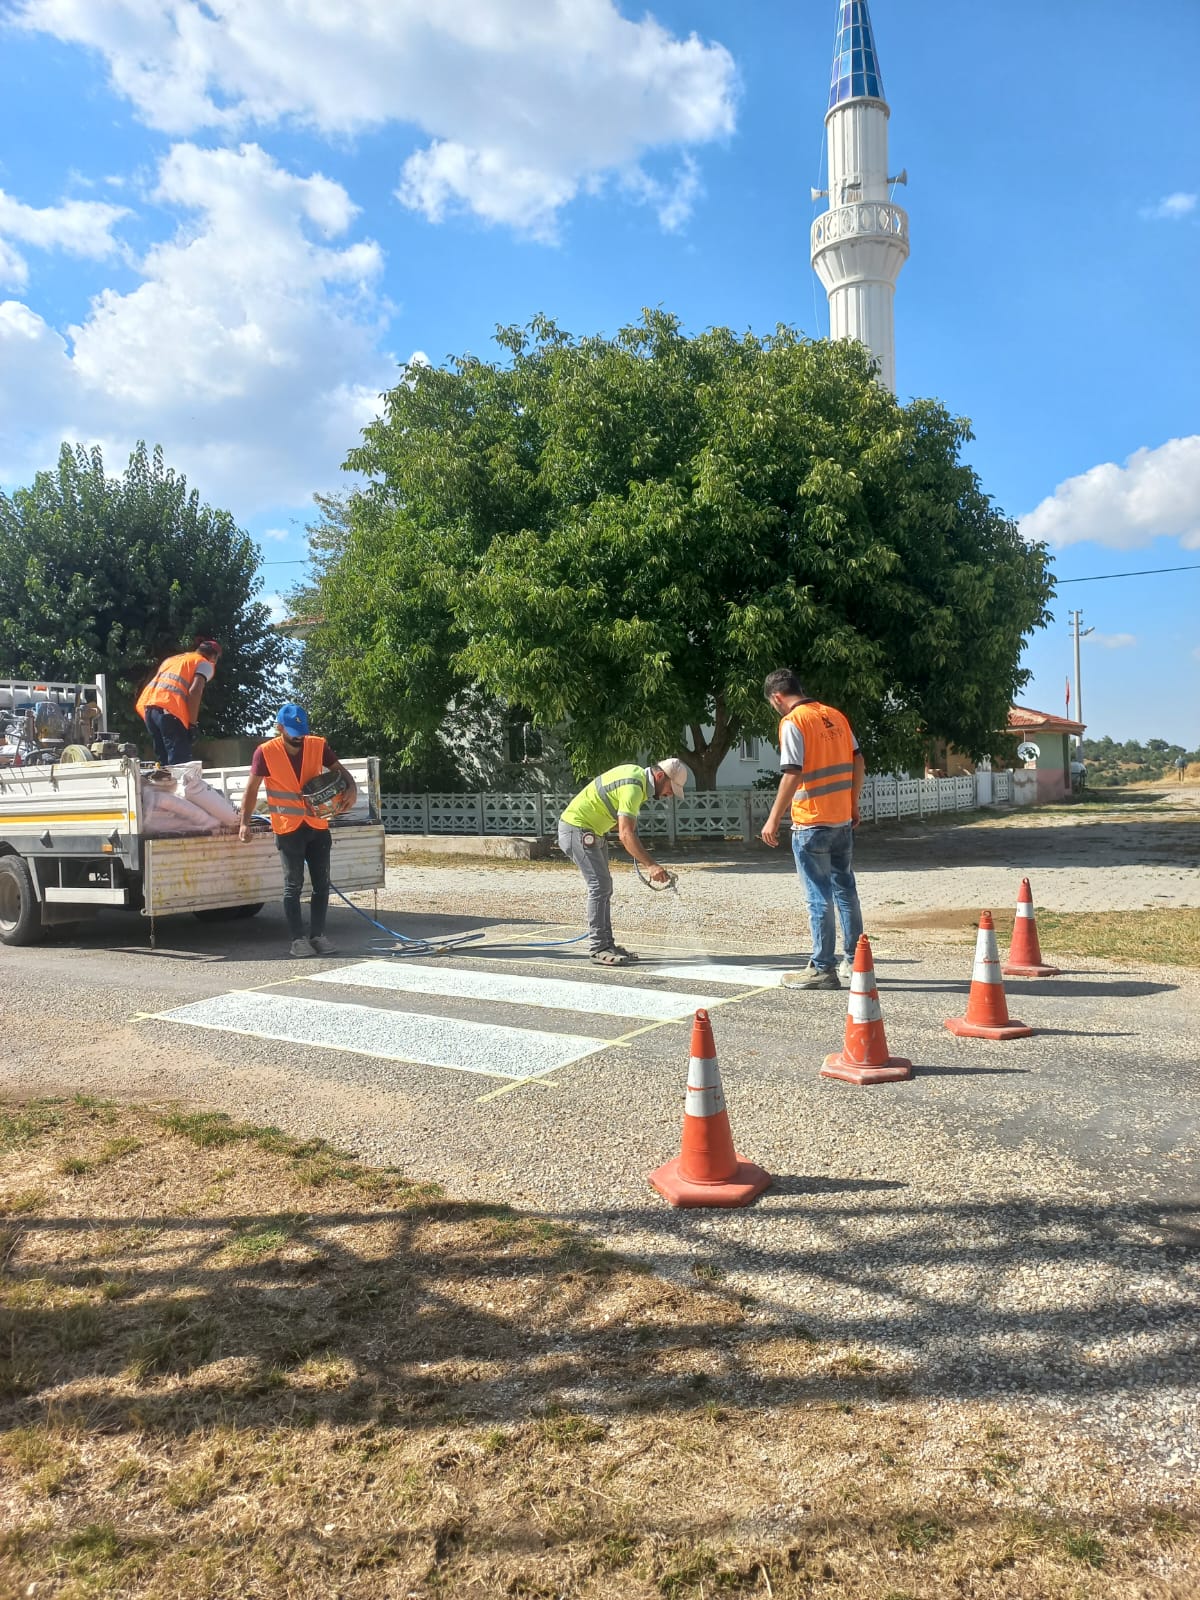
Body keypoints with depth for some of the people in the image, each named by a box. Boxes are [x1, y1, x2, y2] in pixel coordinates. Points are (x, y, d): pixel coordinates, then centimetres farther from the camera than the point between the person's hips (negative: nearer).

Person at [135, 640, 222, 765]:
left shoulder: (172, 659, 33)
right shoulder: (205, 664, 11)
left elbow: (159, 685, 23)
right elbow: (194, 691, -6)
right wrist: (192, 724, -7)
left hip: (148, 707, 7)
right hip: (169, 711, -7)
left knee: (164, 762, 12)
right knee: (181, 764, -11)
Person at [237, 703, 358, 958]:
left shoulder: (317, 746, -2)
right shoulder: (266, 753, -8)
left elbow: (340, 770, 5)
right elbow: (252, 789, -2)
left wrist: (352, 789, -16)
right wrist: (245, 822, -8)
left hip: (317, 825, 3)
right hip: (288, 828, -3)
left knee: (322, 883, 6)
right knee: (293, 885, 0)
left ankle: (317, 935, 17)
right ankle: (297, 939, 7)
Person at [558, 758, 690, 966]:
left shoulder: (638, 774, 7)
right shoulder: (633, 787, -25)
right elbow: (626, 834, -33)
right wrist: (651, 865, -37)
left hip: (591, 831, 11)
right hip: (577, 829, -11)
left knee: (604, 887, 10)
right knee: (599, 886, -12)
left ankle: (606, 944, 13)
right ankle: (599, 949, -9)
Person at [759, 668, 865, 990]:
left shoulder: (793, 722, -12)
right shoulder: (835, 715, 9)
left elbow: (792, 775, -19)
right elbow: (858, 763, 11)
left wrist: (774, 819, -15)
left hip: (812, 823, -7)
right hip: (843, 821, 7)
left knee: (819, 897, -1)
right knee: (846, 890, 16)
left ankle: (822, 969, 4)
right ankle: (854, 961, 25)